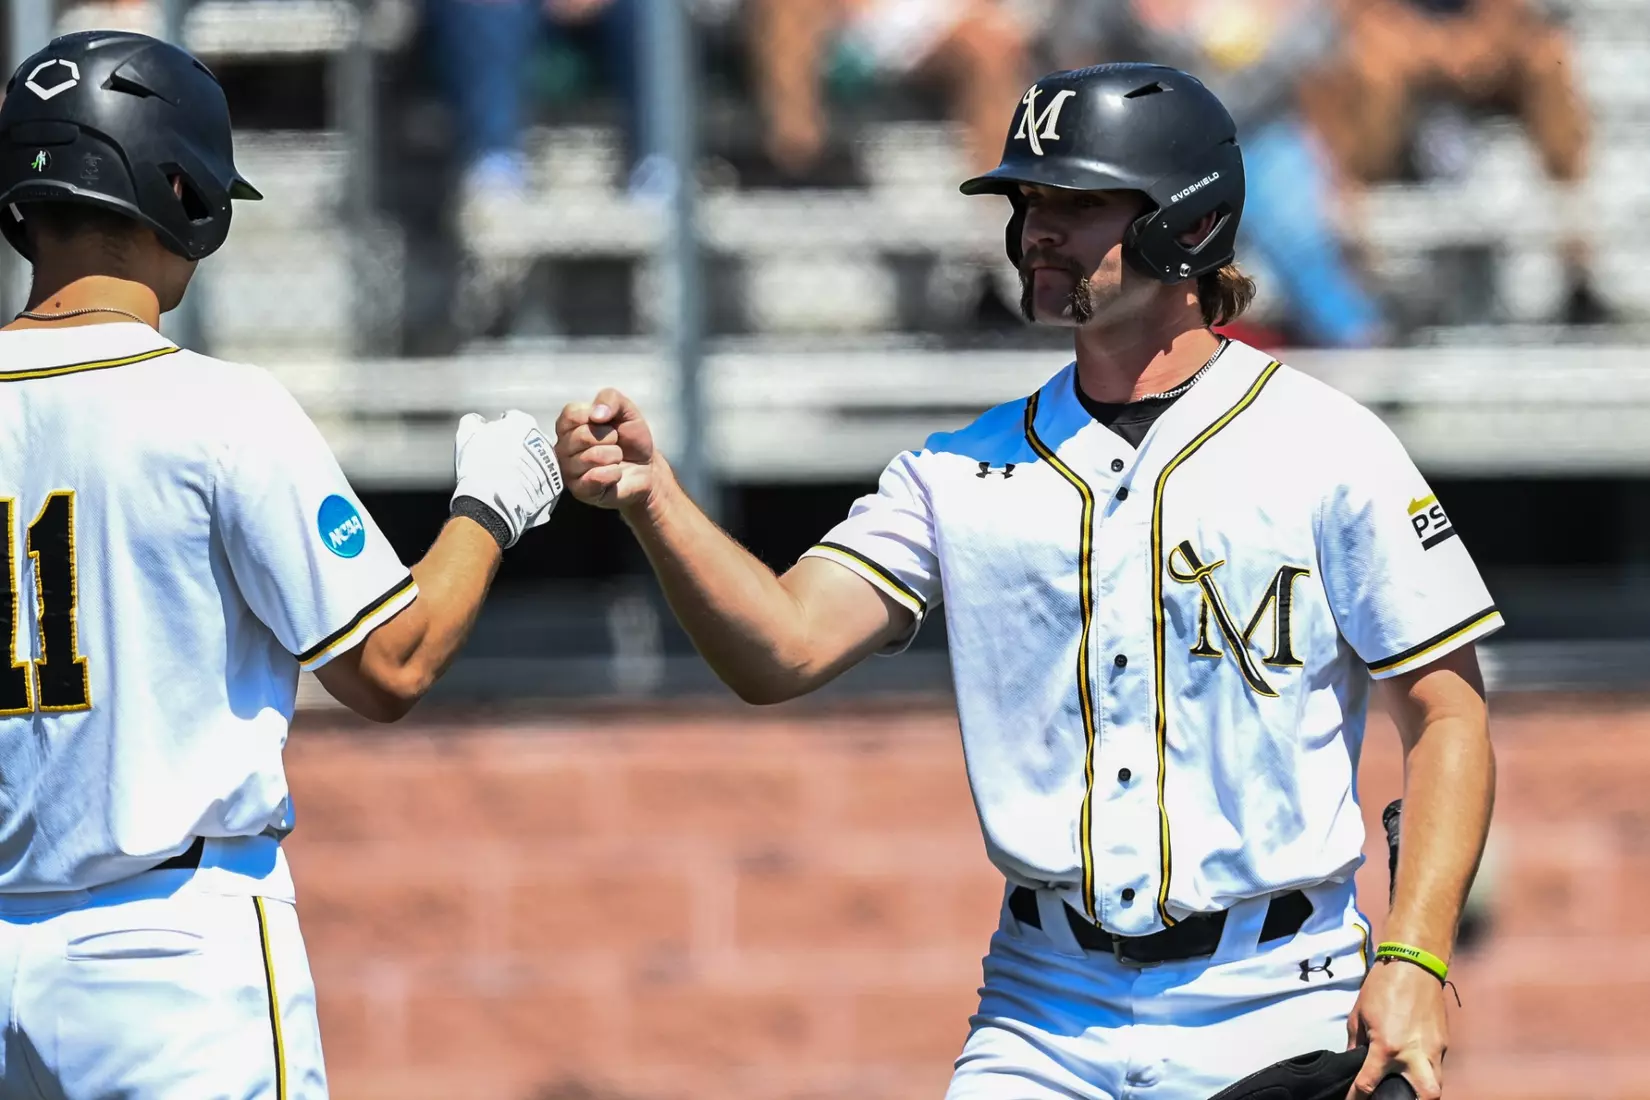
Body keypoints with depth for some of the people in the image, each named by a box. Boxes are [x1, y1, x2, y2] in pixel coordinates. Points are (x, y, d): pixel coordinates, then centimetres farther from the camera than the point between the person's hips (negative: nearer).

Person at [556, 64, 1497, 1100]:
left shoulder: (1326, 448, -2)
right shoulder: (965, 472, 9)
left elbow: (1449, 715, -2)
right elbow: (785, 648, -3)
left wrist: (1414, 959, -14)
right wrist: (652, 498, -20)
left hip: (1275, 1013, -3)